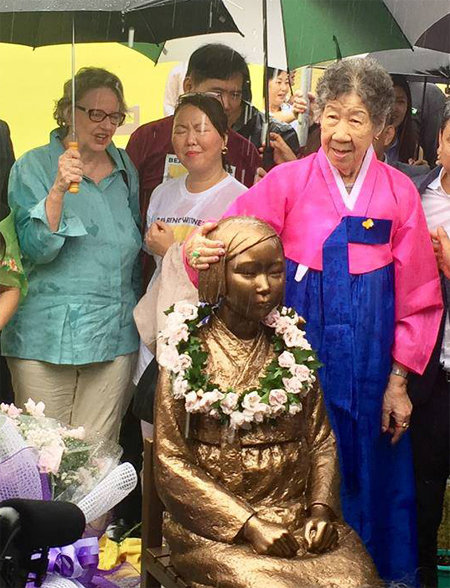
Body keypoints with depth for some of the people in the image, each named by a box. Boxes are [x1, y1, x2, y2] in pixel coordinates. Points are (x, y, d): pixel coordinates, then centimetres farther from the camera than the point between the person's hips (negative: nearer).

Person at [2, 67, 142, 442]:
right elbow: (35, 249, -12)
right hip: (46, 338, -3)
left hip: (115, 338, 3)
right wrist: (58, 189, -24)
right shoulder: (34, 167, -2)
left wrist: (137, 310, 16)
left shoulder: (124, 167, 10)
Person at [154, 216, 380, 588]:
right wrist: (249, 525, -13)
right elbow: (171, 463, -5)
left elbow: (321, 439, 10)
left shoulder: (292, 347, 9)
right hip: (217, 526, -3)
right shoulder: (188, 354, -3)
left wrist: (320, 508, -7)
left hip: (300, 518, 4)